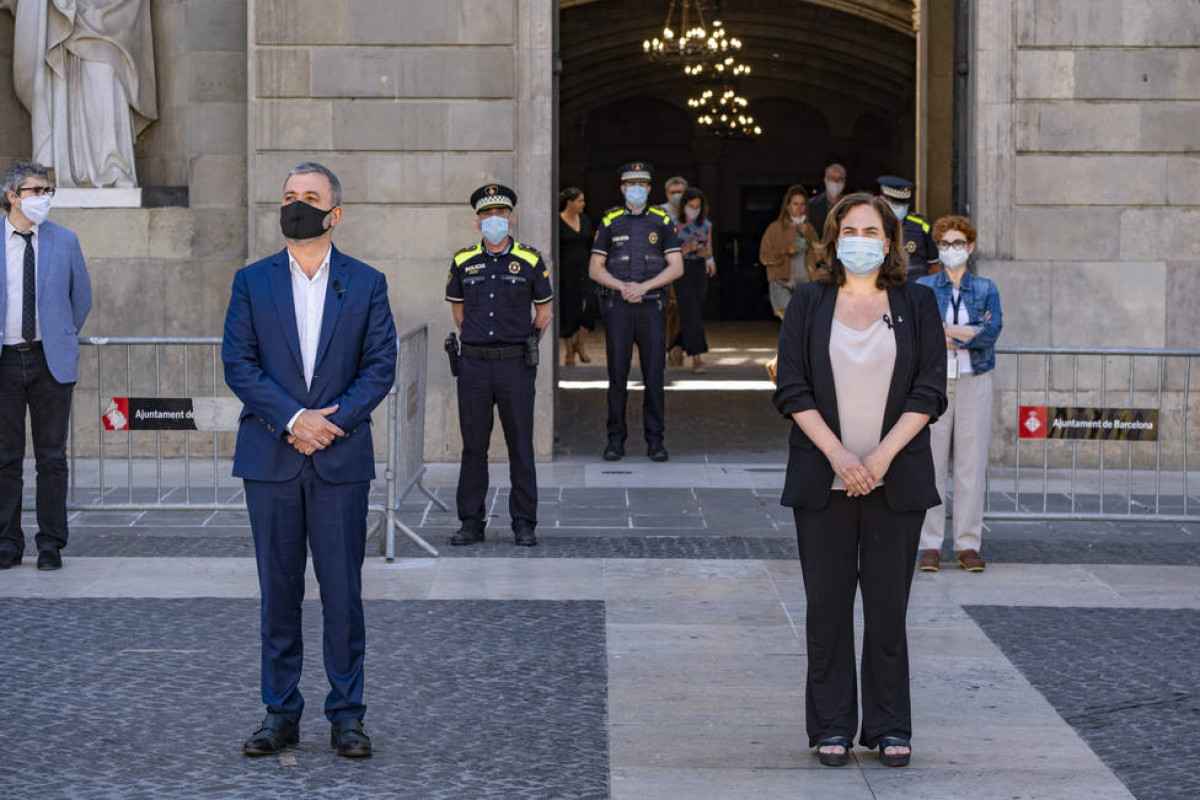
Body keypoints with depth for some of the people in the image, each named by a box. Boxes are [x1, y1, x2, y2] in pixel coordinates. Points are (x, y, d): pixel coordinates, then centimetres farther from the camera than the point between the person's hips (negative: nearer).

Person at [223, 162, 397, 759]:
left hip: (341, 458, -1)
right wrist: (292, 418, -13)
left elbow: (381, 366, 1)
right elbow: (238, 363, -1)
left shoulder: (366, 284, 6)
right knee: (278, 591, 5)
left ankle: (346, 715, 9)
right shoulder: (252, 282, 7)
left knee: (342, 592, 1)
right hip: (270, 458, 1)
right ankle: (280, 714, 13)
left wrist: (335, 420, -12)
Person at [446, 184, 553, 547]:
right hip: (474, 364, 2)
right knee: (473, 446, 5)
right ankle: (471, 522, 12)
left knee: (521, 446, 1)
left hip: (515, 366, -1)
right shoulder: (463, 261, 6)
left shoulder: (530, 261, 2)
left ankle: (524, 524, 8)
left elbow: (545, 309, 12)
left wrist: (525, 344, 8)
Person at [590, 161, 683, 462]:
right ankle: (616, 439, 7)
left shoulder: (662, 221, 7)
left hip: (652, 305, 0)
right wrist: (622, 287, -11)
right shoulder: (610, 221, 8)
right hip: (617, 306, 0)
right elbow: (595, 268, 6)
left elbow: (676, 267, 2)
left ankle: (655, 440, 6)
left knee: (654, 375, -1)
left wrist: (643, 287, -10)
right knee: (617, 374, 0)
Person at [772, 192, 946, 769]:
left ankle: (889, 727, 11)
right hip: (823, 478, 0)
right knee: (828, 603, 2)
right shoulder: (809, 304, 6)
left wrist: (882, 456, -11)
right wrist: (838, 454, -13)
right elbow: (792, 389, 0)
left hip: (895, 478, 0)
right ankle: (832, 727, 11)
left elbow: (930, 391, 0)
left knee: (889, 603, 2)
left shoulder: (916, 304, 7)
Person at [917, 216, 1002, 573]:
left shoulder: (985, 289, 9)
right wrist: (971, 332, -11)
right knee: (931, 461, -3)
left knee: (972, 462, -1)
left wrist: (945, 334, -10)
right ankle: (931, 544, 3)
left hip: (974, 381, 1)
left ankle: (968, 544, 5)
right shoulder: (923, 288, 8)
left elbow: (993, 332, -8)